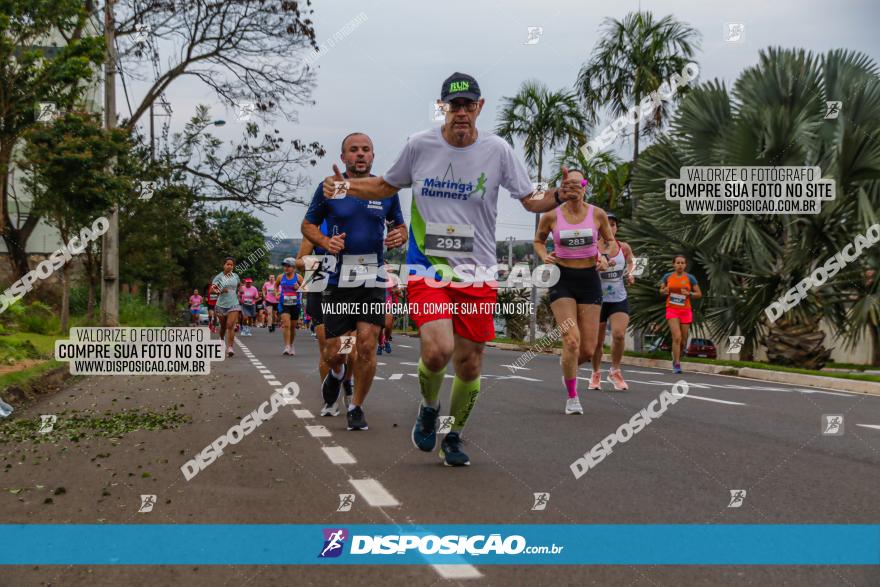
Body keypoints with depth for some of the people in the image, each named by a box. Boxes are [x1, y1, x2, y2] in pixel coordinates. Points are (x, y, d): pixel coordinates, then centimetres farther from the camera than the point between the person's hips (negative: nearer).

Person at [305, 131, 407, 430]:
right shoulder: (329, 188, 1)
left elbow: (399, 225, 18)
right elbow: (308, 225, 10)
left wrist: (399, 236, -6)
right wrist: (325, 241, -11)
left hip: (373, 278, 1)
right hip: (338, 278, 0)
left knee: (367, 346, -7)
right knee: (334, 351, 1)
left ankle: (356, 407, 12)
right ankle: (337, 373, 39)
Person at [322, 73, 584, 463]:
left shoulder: (497, 150, -1)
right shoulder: (419, 145, 1)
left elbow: (530, 200, 5)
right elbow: (387, 186, 17)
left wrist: (558, 196, -15)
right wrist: (345, 186, 2)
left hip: (477, 274, 1)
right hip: (427, 268, -1)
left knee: (469, 363, 5)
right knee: (438, 349, -22)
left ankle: (453, 437, 30)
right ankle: (429, 407, 12)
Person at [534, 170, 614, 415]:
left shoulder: (597, 214, 0)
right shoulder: (551, 216, -3)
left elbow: (610, 242, 14)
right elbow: (538, 241, 14)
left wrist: (605, 259, -7)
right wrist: (544, 256, -6)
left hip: (589, 279, 2)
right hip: (562, 279, -2)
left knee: (588, 350, 1)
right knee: (572, 341, -18)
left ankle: (568, 367, 38)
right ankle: (572, 397, 1)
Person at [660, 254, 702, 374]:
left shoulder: (690, 278, 1)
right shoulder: (667, 277, 3)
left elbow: (699, 294, 4)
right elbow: (661, 291, 16)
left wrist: (689, 293, -14)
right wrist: (664, 291, -7)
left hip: (685, 310, 2)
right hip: (672, 310, -1)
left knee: (683, 340, 8)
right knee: (677, 337, -17)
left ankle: (676, 359, 34)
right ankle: (677, 365, -13)